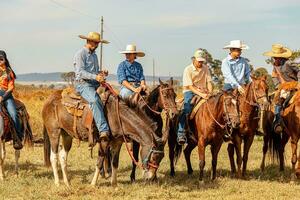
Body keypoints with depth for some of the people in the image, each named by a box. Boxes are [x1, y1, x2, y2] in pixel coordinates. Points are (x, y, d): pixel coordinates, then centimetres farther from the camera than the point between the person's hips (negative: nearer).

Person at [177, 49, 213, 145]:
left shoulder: (205, 68, 6)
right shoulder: (188, 70, -9)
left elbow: (209, 82, 6)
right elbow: (190, 86, -15)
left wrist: (210, 93, -13)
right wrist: (201, 95, -25)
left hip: (203, 91, 5)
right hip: (190, 91, -5)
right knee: (186, 109, -26)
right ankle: (181, 133, -28)